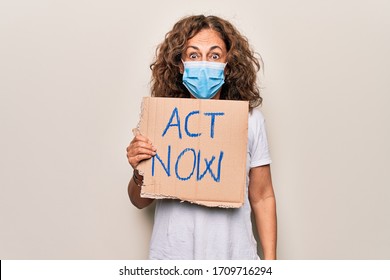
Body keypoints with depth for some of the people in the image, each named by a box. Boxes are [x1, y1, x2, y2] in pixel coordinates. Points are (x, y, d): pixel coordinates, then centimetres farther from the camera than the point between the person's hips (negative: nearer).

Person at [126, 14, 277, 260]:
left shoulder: (250, 118, -7)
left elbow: (262, 197, 0)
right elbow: (141, 201, 1)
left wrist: (270, 259, -2)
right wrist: (139, 172, -18)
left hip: (234, 253, 1)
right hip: (172, 254, 0)